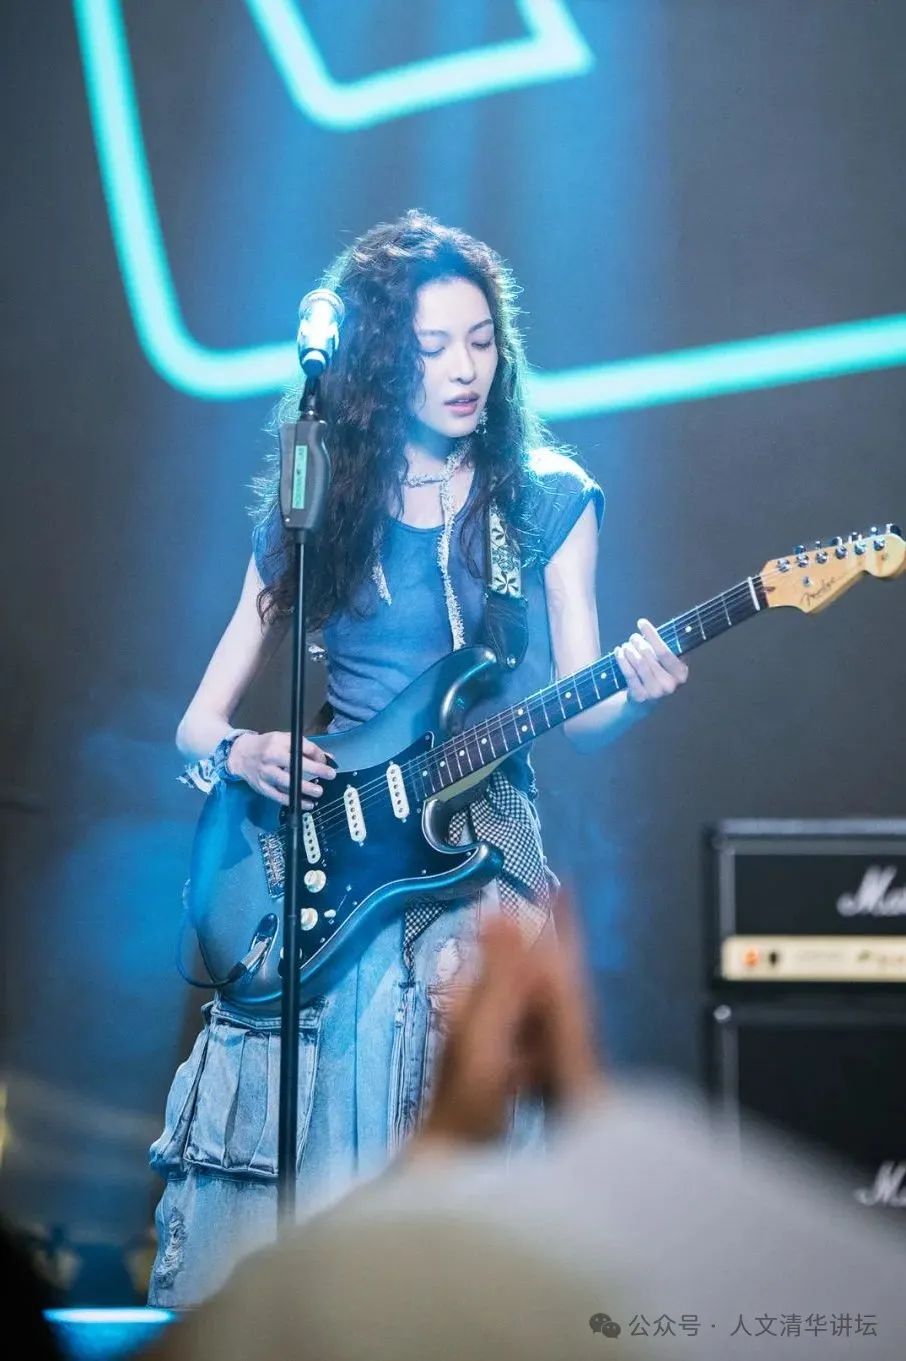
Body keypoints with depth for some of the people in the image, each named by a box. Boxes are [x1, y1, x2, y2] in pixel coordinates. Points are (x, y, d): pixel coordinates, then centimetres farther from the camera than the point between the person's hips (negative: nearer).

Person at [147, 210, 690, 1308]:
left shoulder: (546, 499, 7)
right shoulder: (313, 509, 9)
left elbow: (575, 713, 5)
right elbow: (199, 722, 11)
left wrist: (633, 691, -17)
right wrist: (241, 751, -11)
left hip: (478, 844, -1)